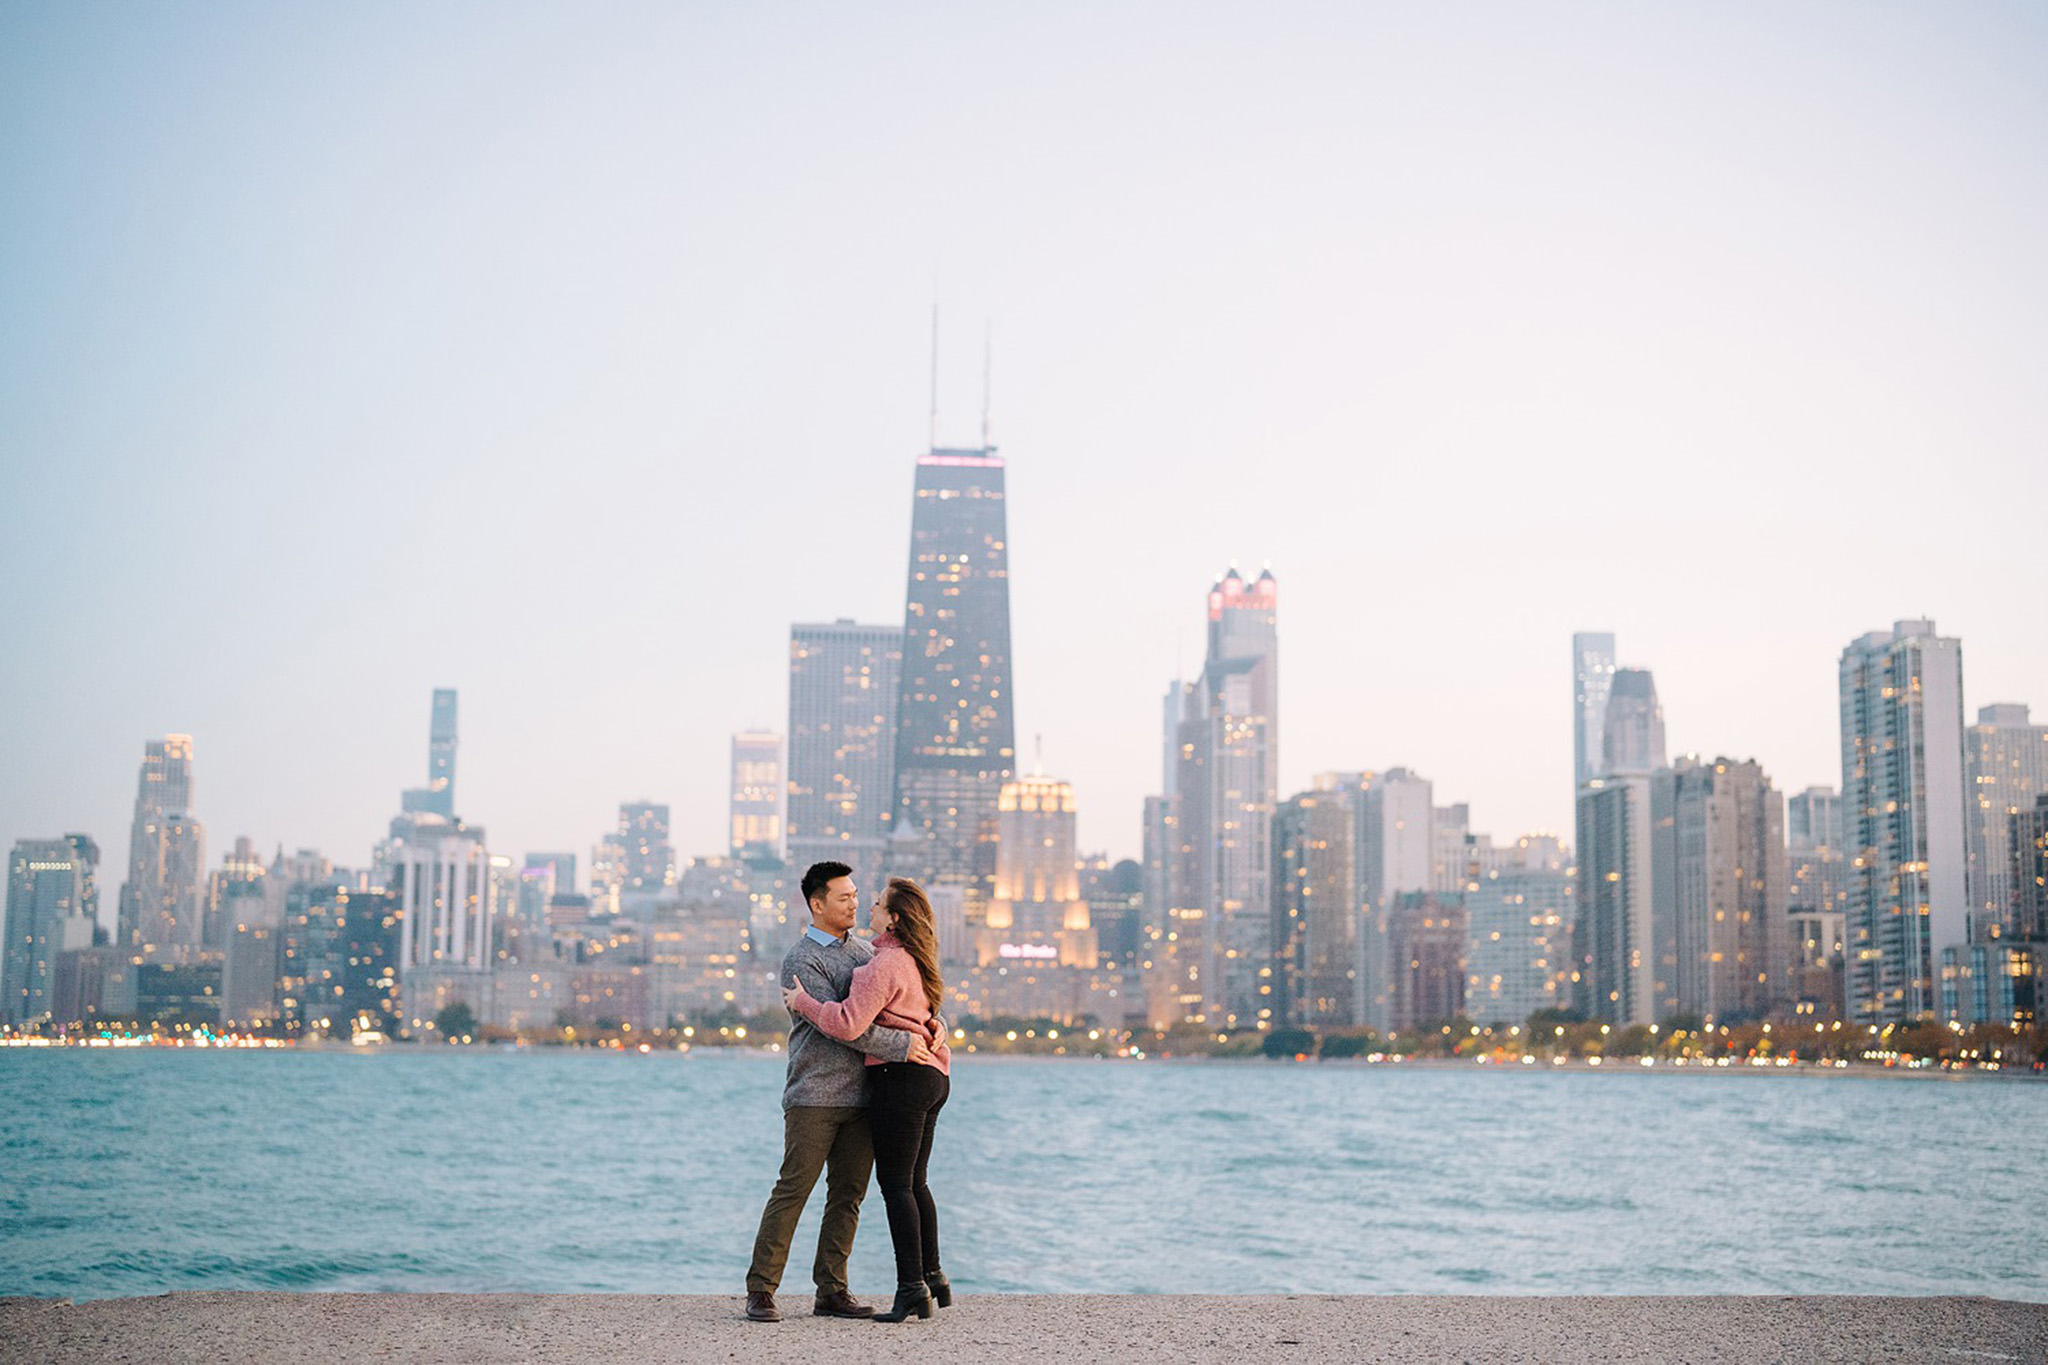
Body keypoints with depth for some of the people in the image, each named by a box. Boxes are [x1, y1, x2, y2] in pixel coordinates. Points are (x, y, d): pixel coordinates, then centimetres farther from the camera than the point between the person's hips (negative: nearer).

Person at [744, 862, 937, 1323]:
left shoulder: (863, 950, 17)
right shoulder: (801, 960, -6)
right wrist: (900, 1045, -20)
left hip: (860, 1094, 7)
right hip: (815, 1095, -7)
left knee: (848, 1196, 6)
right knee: (792, 1191, -7)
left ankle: (831, 1292, 11)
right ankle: (761, 1292, -2)